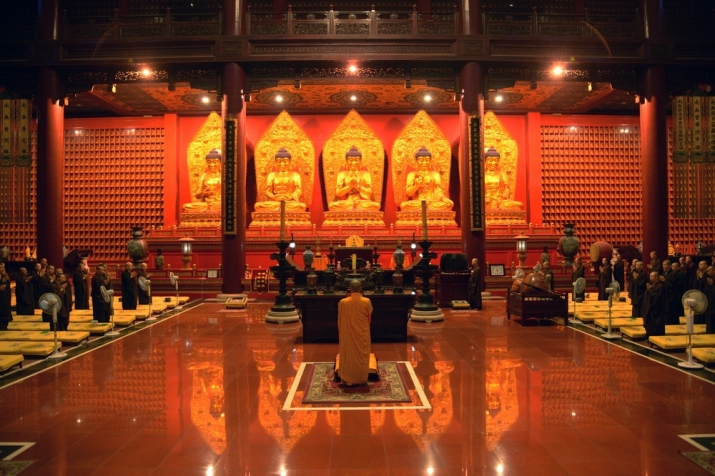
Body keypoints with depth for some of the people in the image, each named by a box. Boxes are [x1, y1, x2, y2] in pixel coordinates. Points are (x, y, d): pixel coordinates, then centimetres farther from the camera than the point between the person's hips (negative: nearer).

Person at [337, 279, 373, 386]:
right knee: (362, 356, 12)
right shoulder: (366, 301, -12)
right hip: (363, 334, 0)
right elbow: (369, 316, 3)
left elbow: (340, 319, -2)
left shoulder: (343, 302, -13)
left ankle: (347, 379, 16)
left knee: (348, 356, 11)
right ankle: (361, 379, 20)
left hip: (347, 334, 0)